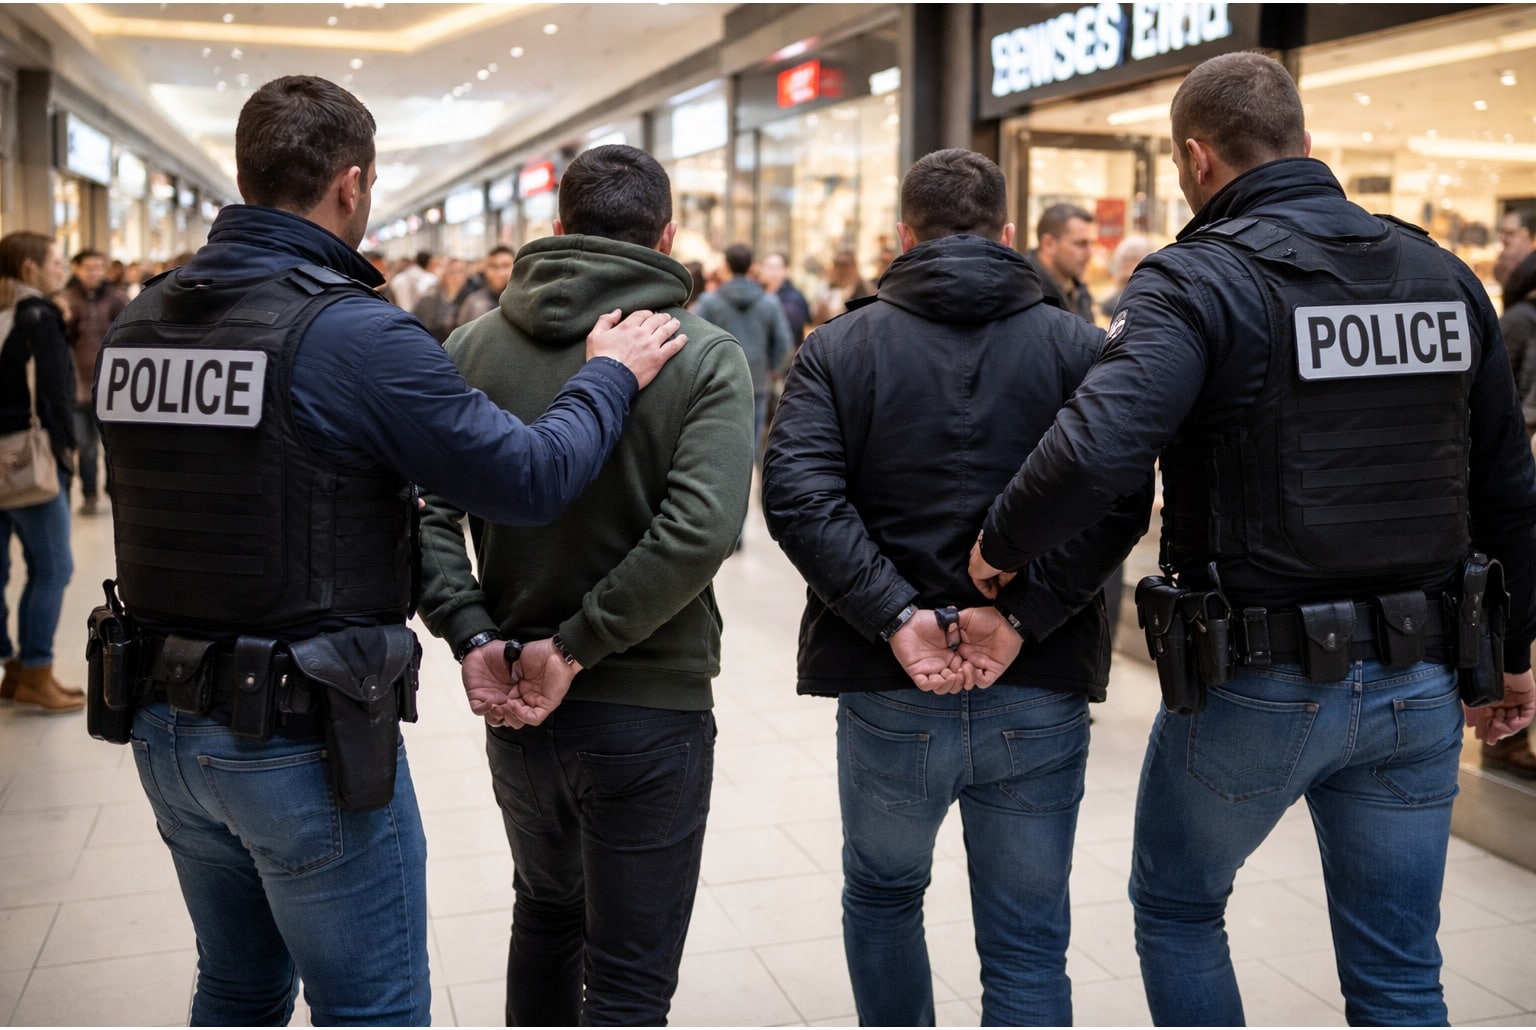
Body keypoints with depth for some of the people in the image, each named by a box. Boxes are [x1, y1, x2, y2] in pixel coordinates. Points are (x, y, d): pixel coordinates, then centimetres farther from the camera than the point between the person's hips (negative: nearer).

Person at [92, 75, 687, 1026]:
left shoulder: (137, 324, 1)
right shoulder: (356, 333, -19)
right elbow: (530, 479, -17)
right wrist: (610, 376, 0)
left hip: (165, 725, 7)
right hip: (302, 737, -7)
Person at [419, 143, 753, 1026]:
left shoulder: (474, 346, 0)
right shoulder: (706, 358, -10)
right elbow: (698, 532, -23)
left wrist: (472, 634, -9)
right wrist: (577, 645, -16)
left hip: (515, 705, 4)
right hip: (650, 709, -4)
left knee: (545, 908, 28)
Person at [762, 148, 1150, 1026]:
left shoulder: (839, 346, 3)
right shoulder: (1082, 347, 3)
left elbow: (797, 491, -14)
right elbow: (1118, 498, -13)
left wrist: (896, 615, -16)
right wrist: (1020, 614, -15)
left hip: (889, 694, 0)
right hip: (1040, 697, 0)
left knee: (882, 897, 26)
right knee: (1028, 947, 11)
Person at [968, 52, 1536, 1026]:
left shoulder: (1201, 279, -14)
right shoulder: (1445, 275, 5)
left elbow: (1096, 449, -31)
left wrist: (1000, 545, -12)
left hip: (1258, 686, -5)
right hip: (1419, 686, 5)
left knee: (1175, 906, 21)